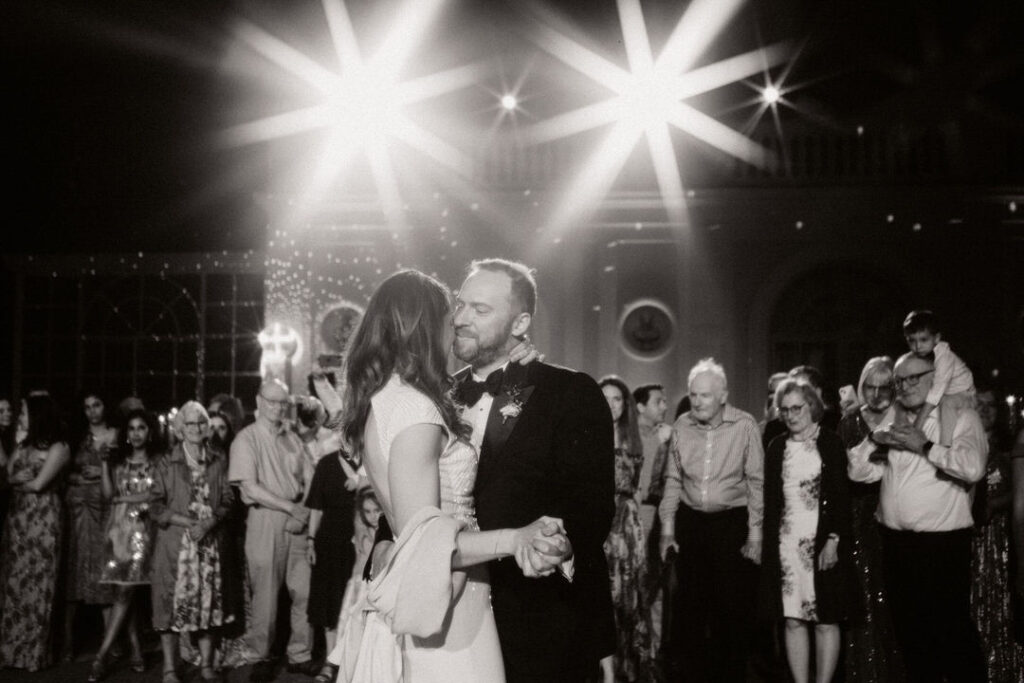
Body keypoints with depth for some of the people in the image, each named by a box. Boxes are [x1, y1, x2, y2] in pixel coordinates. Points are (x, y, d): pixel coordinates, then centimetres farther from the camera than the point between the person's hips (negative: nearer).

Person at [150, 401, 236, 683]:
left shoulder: (218, 461, 8)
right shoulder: (166, 464, 2)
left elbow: (227, 501, 5)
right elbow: (156, 506, -3)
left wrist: (209, 523, -13)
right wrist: (188, 523, -15)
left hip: (210, 542, 2)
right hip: (174, 542, -2)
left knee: (208, 601, 4)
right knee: (173, 602, -2)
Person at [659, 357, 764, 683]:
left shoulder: (744, 425, -11)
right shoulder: (682, 425, -1)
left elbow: (756, 481, -7)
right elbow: (673, 479, 7)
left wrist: (755, 533, -8)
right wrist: (667, 528, 5)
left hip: (732, 521, -3)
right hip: (690, 521, 3)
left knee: (734, 607, 4)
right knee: (689, 606, 9)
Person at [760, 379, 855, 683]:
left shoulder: (831, 443, 0)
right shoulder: (777, 447, 9)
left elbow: (842, 497, -4)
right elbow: (769, 498, 9)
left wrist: (833, 540, -12)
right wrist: (768, 541, 3)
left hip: (822, 544, -3)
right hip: (786, 544, 3)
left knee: (825, 621, 0)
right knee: (793, 621, 4)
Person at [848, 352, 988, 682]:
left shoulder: (961, 418, -4)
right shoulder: (892, 420, 13)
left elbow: (973, 468, -23)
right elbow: (858, 471, 8)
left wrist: (925, 445, -14)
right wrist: (875, 438, -5)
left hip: (943, 543, -6)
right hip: (896, 541, 6)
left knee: (951, 631, 0)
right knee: (909, 630, 16)